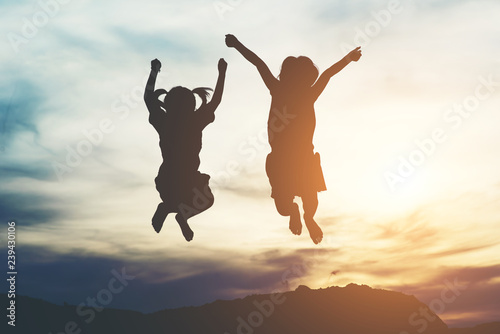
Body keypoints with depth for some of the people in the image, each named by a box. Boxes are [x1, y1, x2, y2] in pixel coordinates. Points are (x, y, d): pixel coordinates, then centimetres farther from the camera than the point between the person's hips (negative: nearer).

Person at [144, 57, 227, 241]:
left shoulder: (163, 122, -11)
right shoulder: (195, 122, -17)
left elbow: (148, 97, 6)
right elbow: (216, 101, -4)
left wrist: (154, 71, 15)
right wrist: (222, 72, 6)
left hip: (166, 179, 4)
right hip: (188, 180, -4)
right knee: (207, 200, 27)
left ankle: (166, 208, 1)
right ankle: (183, 214, -5)